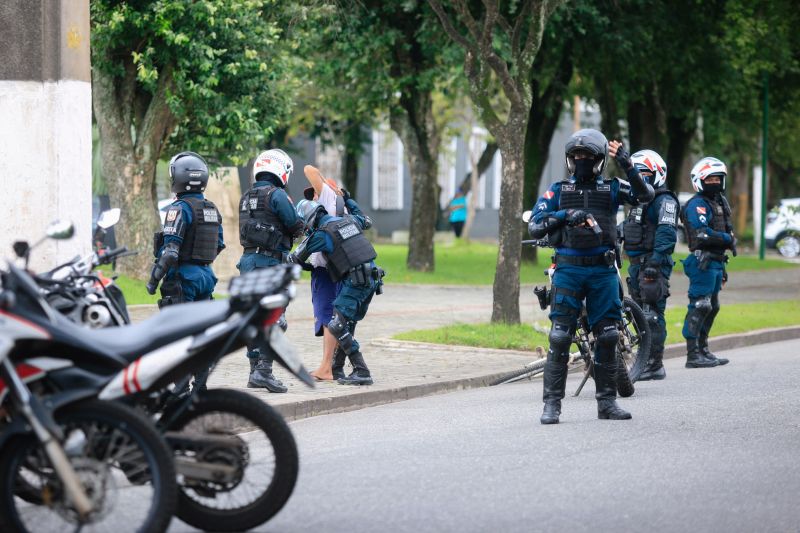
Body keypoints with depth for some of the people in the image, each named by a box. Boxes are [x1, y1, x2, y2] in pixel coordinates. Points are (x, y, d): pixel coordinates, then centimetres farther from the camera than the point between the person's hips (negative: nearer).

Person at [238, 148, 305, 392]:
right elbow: (296, 227, -9)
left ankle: (255, 371, 15)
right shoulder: (277, 195, -11)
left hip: (248, 260, 8)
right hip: (271, 261, -8)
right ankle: (264, 370, -14)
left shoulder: (246, 198, 14)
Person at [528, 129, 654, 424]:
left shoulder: (611, 188, 9)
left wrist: (628, 166, -17)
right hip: (568, 269, -1)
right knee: (560, 337, -6)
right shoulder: (558, 190, 9)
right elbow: (534, 227, 2)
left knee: (607, 338, 4)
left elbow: (645, 195, -7)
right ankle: (552, 404, -3)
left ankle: (607, 402, 13)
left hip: (603, 270, 1)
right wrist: (564, 216, -11)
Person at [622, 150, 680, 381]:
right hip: (637, 264, 10)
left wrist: (655, 262, -26)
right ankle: (646, 360, 17)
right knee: (641, 314, 11)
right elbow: (627, 230, 29)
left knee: (652, 314, -11)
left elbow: (666, 234, -19)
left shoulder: (665, 201, -8)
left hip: (654, 265, -10)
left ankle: (655, 365, -11)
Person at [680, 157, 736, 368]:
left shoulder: (720, 202, 21)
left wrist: (722, 268, 26)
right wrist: (728, 239, -14)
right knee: (699, 307, -11)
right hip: (702, 261, -10)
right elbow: (702, 234, -25)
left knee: (712, 307, 14)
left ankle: (703, 351, 22)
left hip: (716, 262, 10)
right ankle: (693, 355, -11)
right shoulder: (697, 204, -11)